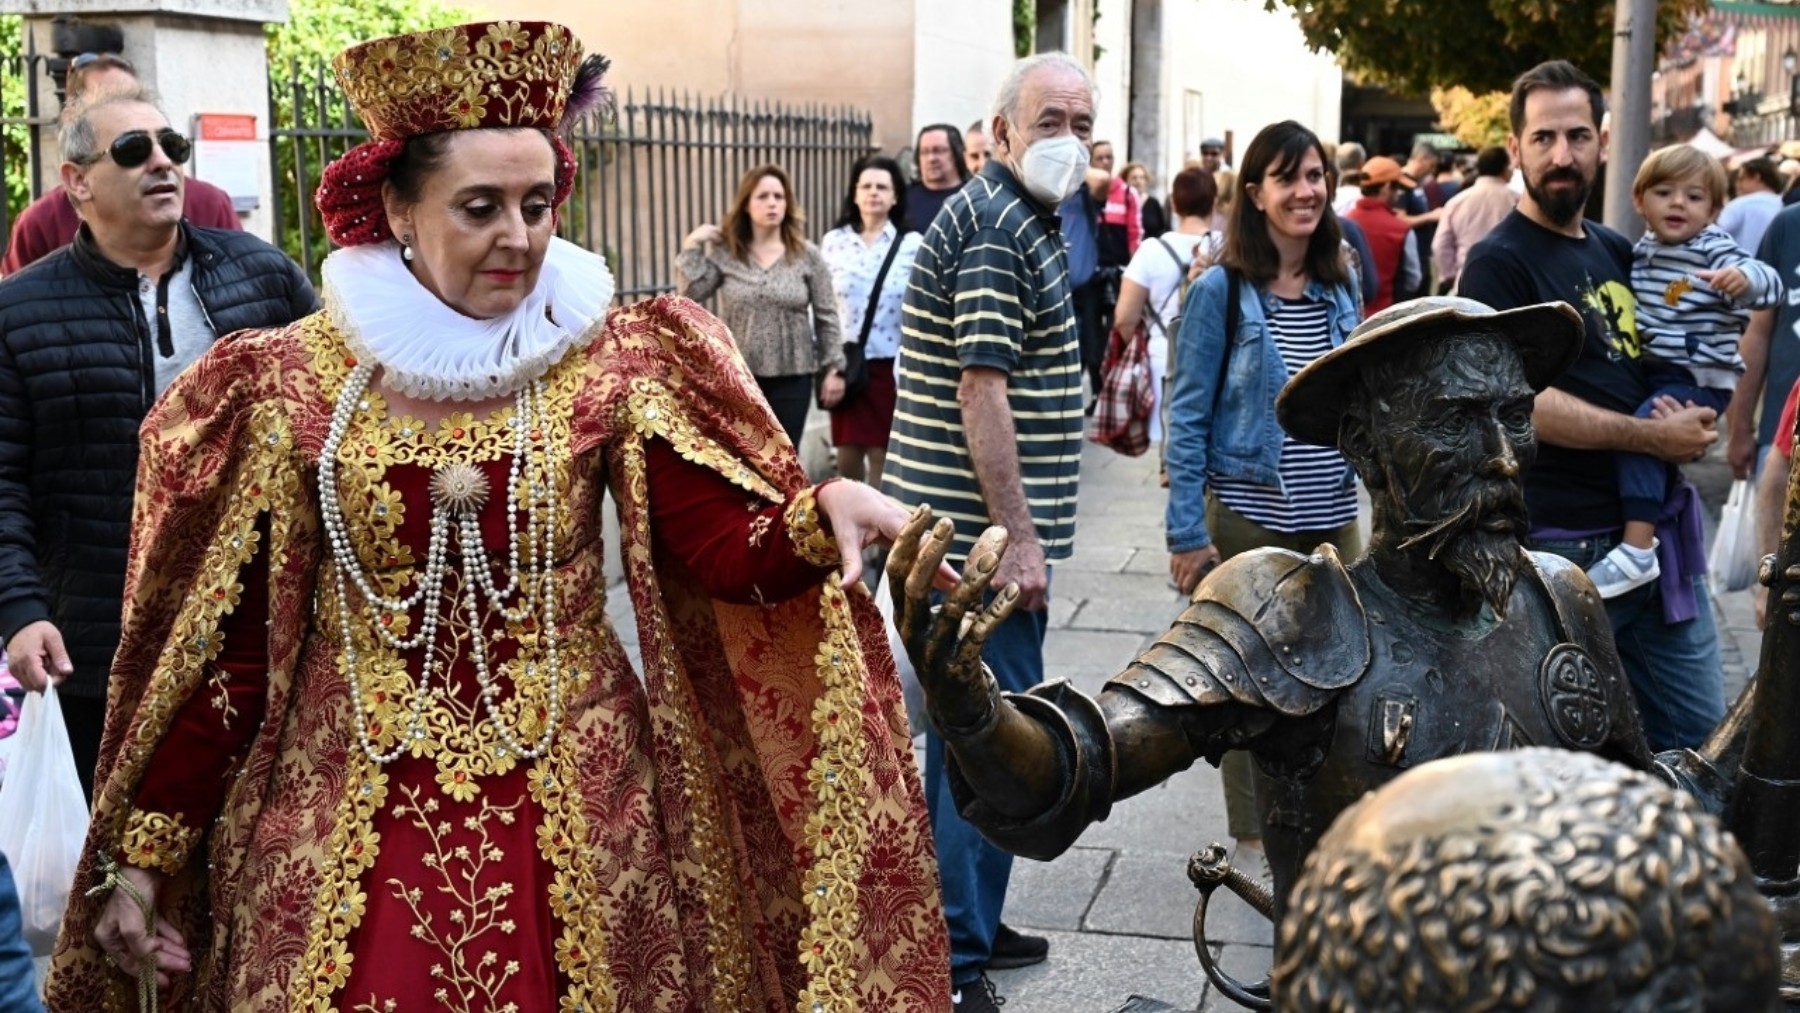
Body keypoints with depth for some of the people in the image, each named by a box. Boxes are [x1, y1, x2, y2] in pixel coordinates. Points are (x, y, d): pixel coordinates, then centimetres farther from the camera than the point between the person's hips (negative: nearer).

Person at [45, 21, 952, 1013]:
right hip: (345, 816, 0)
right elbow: (225, 638, 1)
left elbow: (726, 546, -11)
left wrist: (825, 510, -33)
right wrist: (144, 853, 1)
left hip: (572, 810, 1)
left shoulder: (612, 360, -4)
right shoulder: (288, 383, -4)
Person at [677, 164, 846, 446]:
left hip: (791, 377, 0)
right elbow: (692, 292, -10)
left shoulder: (807, 255, -1)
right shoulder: (724, 252, 0)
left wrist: (833, 368, -2)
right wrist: (692, 246, -11)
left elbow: (826, 317, 1)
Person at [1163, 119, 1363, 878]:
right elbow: (1187, 416, -9)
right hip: (1247, 516, -5)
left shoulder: (1339, 288, 7)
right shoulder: (1221, 289, -9)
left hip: (1332, 515, 5)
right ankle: (1254, 832, 21)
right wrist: (1187, 532, -14)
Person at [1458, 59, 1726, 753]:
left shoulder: (1620, 253, 12)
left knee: (1701, 741, 13)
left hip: (1663, 532, 7)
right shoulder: (1498, 263, -10)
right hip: (1566, 545, -7)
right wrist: (1655, 436, -16)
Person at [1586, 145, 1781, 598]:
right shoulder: (1641, 250, 10)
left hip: (1699, 380, -9)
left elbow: (1769, 284, -27)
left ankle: (1637, 549, -30)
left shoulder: (1714, 249, -11)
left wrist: (1744, 277, -46)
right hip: (1650, 371, 9)